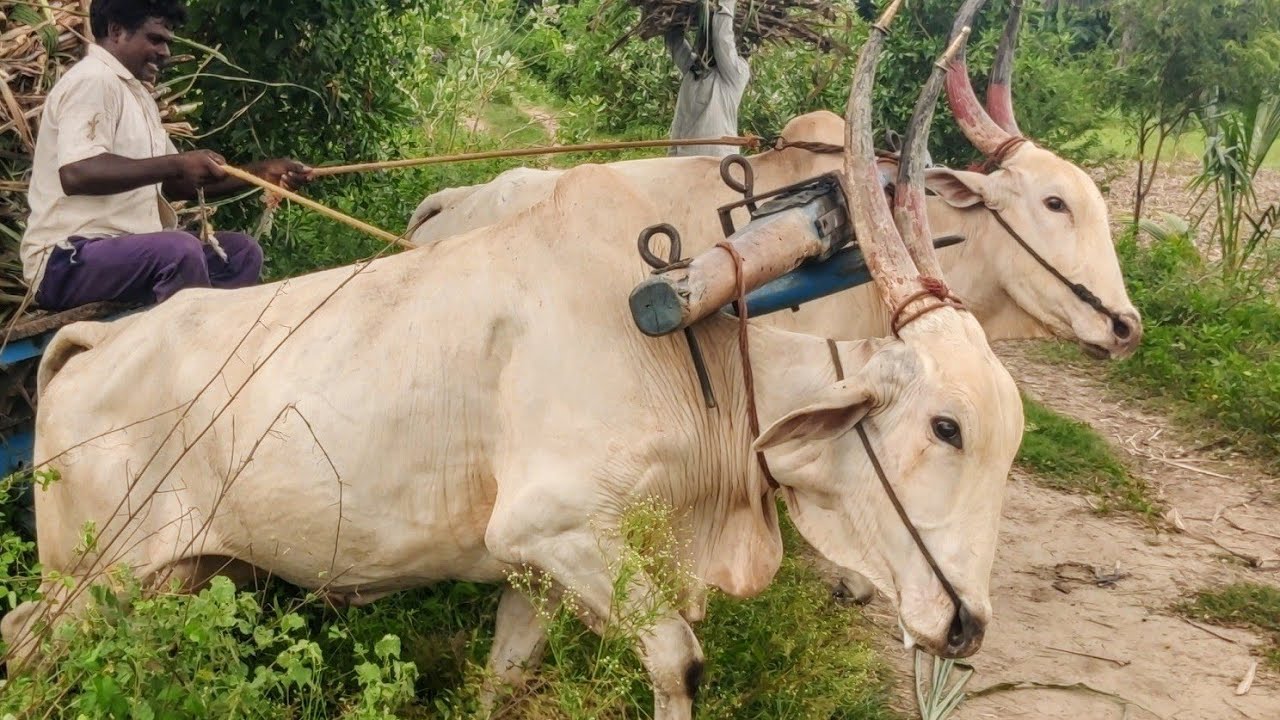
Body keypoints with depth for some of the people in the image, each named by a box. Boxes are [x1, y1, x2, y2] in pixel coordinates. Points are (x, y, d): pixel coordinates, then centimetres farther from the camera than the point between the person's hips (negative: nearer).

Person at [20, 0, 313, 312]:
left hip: (123, 248, 10)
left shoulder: (137, 93, 20)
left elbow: (174, 184, 20)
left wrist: (261, 172, 10)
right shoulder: (92, 80, -11)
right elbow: (75, 173, -27)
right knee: (180, 249, -33)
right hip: (69, 259, -10)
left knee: (241, 251, 3)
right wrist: (176, 164, -28)